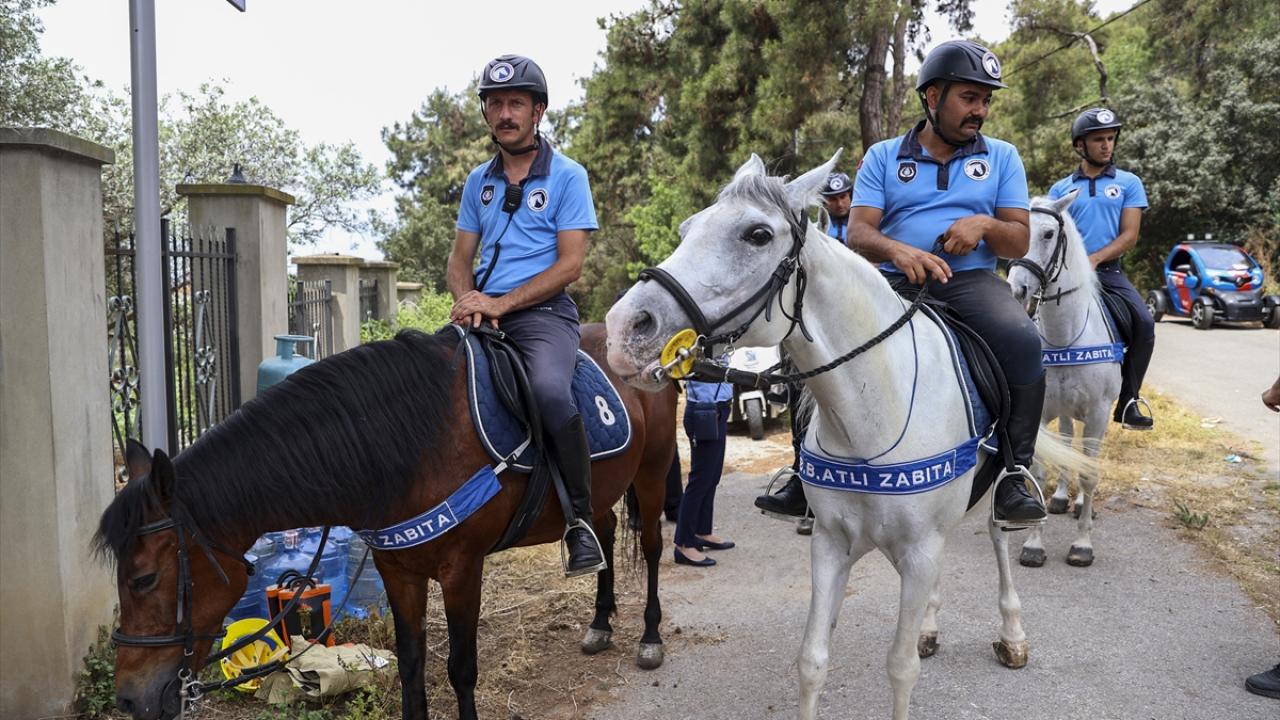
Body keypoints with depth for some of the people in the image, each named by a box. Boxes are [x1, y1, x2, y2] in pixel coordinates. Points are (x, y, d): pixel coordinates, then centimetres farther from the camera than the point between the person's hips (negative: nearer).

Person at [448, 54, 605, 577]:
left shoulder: (567, 176, 2)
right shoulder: (479, 181, 18)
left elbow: (570, 263, -7)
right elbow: (459, 259, 17)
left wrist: (500, 303, -16)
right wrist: (467, 298, -7)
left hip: (542, 311, -5)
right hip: (483, 312, 6)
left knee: (549, 390, -34)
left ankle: (580, 520, -21)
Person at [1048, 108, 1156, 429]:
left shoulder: (1129, 183, 9)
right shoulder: (1061, 189, 12)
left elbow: (1129, 235, -1)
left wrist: (1093, 259, -16)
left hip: (1109, 271, 0)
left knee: (1144, 322, -21)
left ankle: (1127, 403, -13)